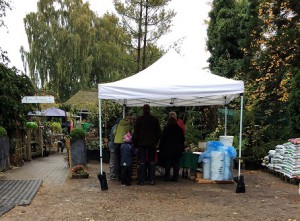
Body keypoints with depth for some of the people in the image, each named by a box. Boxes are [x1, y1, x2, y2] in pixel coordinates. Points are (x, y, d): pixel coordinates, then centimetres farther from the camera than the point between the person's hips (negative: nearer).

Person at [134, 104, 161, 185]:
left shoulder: (139, 119, -3)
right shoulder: (155, 119, 2)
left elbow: (136, 132, 0)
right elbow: (158, 132, 7)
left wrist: (135, 143, 7)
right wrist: (156, 141, 16)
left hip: (142, 143, -2)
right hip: (152, 143, 2)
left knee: (142, 162, 1)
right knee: (152, 161, 9)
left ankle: (141, 180, 1)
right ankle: (152, 180, 8)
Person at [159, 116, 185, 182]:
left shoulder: (166, 129, -3)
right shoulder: (180, 129, 7)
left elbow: (162, 139, -1)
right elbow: (183, 140, 12)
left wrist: (160, 149, 5)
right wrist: (182, 149, 18)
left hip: (167, 149, -3)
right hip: (177, 149, 3)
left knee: (167, 164, 1)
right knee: (176, 164, 4)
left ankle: (167, 177, 1)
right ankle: (175, 177, 4)